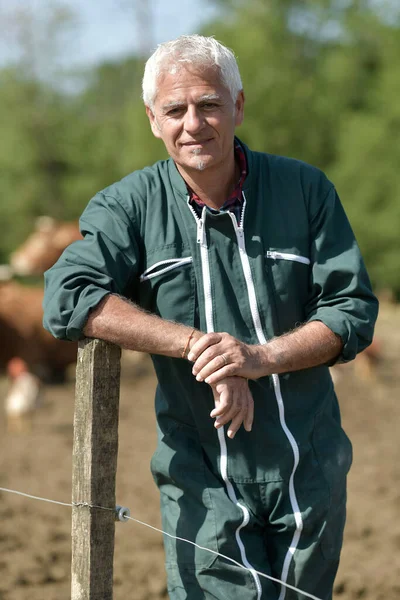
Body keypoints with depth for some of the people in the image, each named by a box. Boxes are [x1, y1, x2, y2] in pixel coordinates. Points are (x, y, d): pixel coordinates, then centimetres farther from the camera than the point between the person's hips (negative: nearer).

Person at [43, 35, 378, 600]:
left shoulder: (304, 189, 0)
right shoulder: (129, 206, -2)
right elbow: (69, 299, -17)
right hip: (203, 483, -2)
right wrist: (194, 343, -22)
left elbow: (354, 310, -1)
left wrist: (261, 357, -18)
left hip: (310, 473, 2)